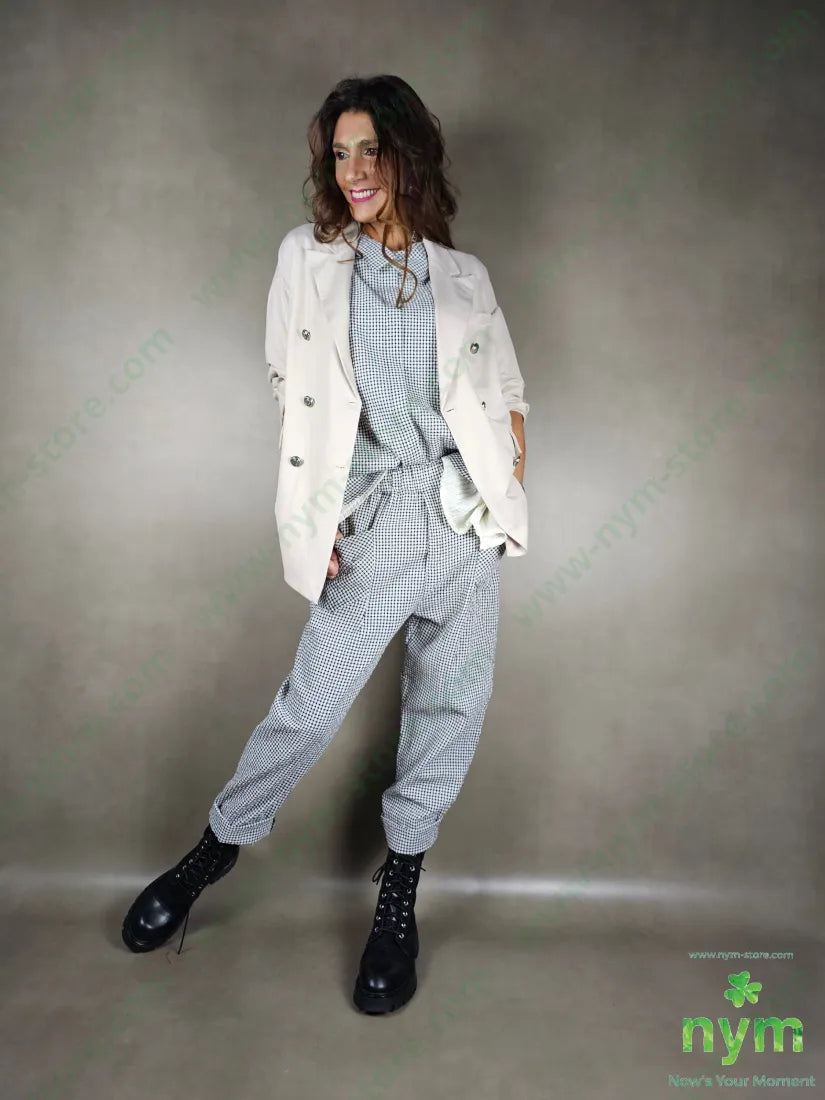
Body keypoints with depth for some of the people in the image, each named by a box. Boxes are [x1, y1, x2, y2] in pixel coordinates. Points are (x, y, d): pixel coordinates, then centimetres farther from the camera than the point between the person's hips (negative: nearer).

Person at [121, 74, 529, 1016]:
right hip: (376, 514, -2)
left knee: (449, 706, 7)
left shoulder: (464, 275, 11)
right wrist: (318, 520, -5)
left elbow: (506, 393, 14)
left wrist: (509, 489, 2)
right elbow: (292, 393, 2)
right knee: (312, 700, 2)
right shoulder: (307, 257, 7)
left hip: (467, 512, 3)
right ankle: (218, 846, 28)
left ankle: (399, 889, 27)